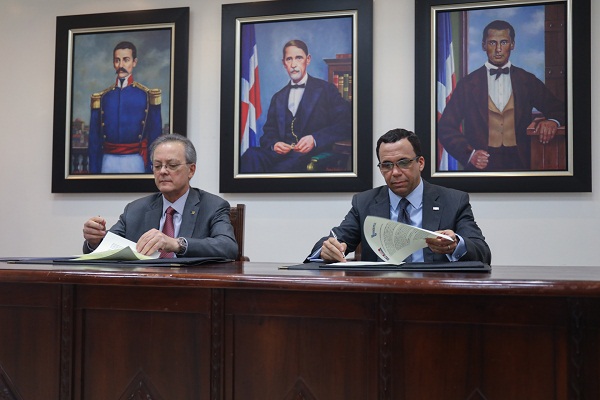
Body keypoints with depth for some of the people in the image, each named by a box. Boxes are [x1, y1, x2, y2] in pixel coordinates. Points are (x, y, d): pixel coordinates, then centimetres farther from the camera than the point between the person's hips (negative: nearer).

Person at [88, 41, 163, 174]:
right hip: (108, 162, 2)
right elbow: (94, 139, 9)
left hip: (135, 162, -2)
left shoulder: (147, 96, 1)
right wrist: (94, 169, 5)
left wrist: (152, 170, -4)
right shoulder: (102, 98, 8)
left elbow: (155, 137, 0)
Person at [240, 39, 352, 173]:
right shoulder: (278, 98, 26)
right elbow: (268, 133, 21)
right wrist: (273, 145, -5)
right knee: (251, 155, -32)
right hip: (281, 152, 4)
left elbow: (345, 125, -1)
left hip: (312, 154, -4)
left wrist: (315, 139, -16)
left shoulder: (326, 89, 11)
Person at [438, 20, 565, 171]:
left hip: (519, 163, 2)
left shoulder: (528, 81, 13)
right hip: (481, 164, -2)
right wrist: (469, 153, -8)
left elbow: (559, 109, 20)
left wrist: (552, 121, -4)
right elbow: (445, 128, 7)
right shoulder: (467, 84, 8)